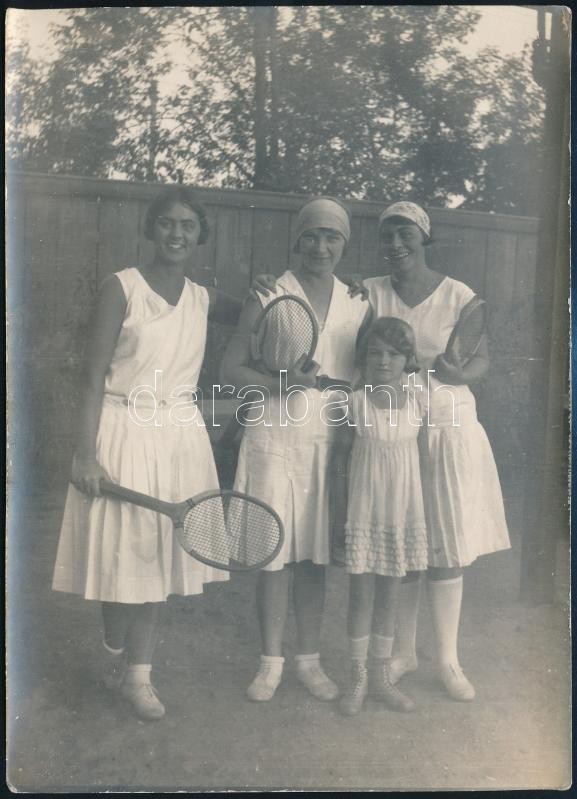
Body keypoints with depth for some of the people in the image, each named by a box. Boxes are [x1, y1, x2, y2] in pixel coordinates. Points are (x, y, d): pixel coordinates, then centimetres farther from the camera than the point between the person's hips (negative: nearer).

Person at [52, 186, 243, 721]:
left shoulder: (203, 299, 5)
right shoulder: (121, 288, -7)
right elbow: (94, 376, -10)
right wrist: (85, 453, -15)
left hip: (180, 435, 4)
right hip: (125, 432, -4)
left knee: (159, 554, 9)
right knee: (121, 552, 6)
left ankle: (136, 674, 24)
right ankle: (117, 654, 33)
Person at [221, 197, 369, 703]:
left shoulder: (358, 305, 10)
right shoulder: (268, 297, 0)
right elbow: (232, 368, -3)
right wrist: (279, 382, -19)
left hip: (330, 445, 3)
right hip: (274, 440, -2)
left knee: (315, 555, 9)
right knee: (274, 553, 3)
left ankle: (309, 659, 25)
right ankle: (272, 661, 20)